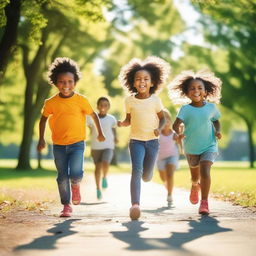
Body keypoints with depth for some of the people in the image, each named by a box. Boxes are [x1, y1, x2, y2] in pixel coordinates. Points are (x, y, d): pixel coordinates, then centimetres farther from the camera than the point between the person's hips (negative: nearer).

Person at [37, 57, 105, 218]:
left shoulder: (81, 100, -8)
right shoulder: (51, 103, -4)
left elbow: (94, 115, 6)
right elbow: (43, 119, 10)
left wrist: (100, 133, 9)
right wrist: (41, 139, 6)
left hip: (77, 144, -2)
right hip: (58, 145, 2)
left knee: (75, 174, -18)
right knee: (62, 178, 5)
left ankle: (76, 185, 19)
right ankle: (66, 206, 22)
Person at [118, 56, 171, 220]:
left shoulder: (155, 100, -4)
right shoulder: (130, 100, -2)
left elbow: (162, 118, 6)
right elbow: (129, 120, 8)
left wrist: (159, 128, -14)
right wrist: (122, 123, -14)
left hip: (152, 141, 1)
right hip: (136, 140, -1)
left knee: (147, 177, 4)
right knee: (136, 170, -21)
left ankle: (145, 172, 43)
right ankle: (135, 204, -22)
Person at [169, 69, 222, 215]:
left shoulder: (211, 107, -5)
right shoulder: (186, 109, -11)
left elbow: (216, 121, 13)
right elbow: (176, 124, -22)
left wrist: (218, 131, -7)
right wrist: (179, 133, -43)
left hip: (209, 146, -1)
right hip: (191, 148, 1)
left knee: (205, 172, -22)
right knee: (195, 177, 17)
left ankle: (204, 202, -14)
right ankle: (195, 187, 54)